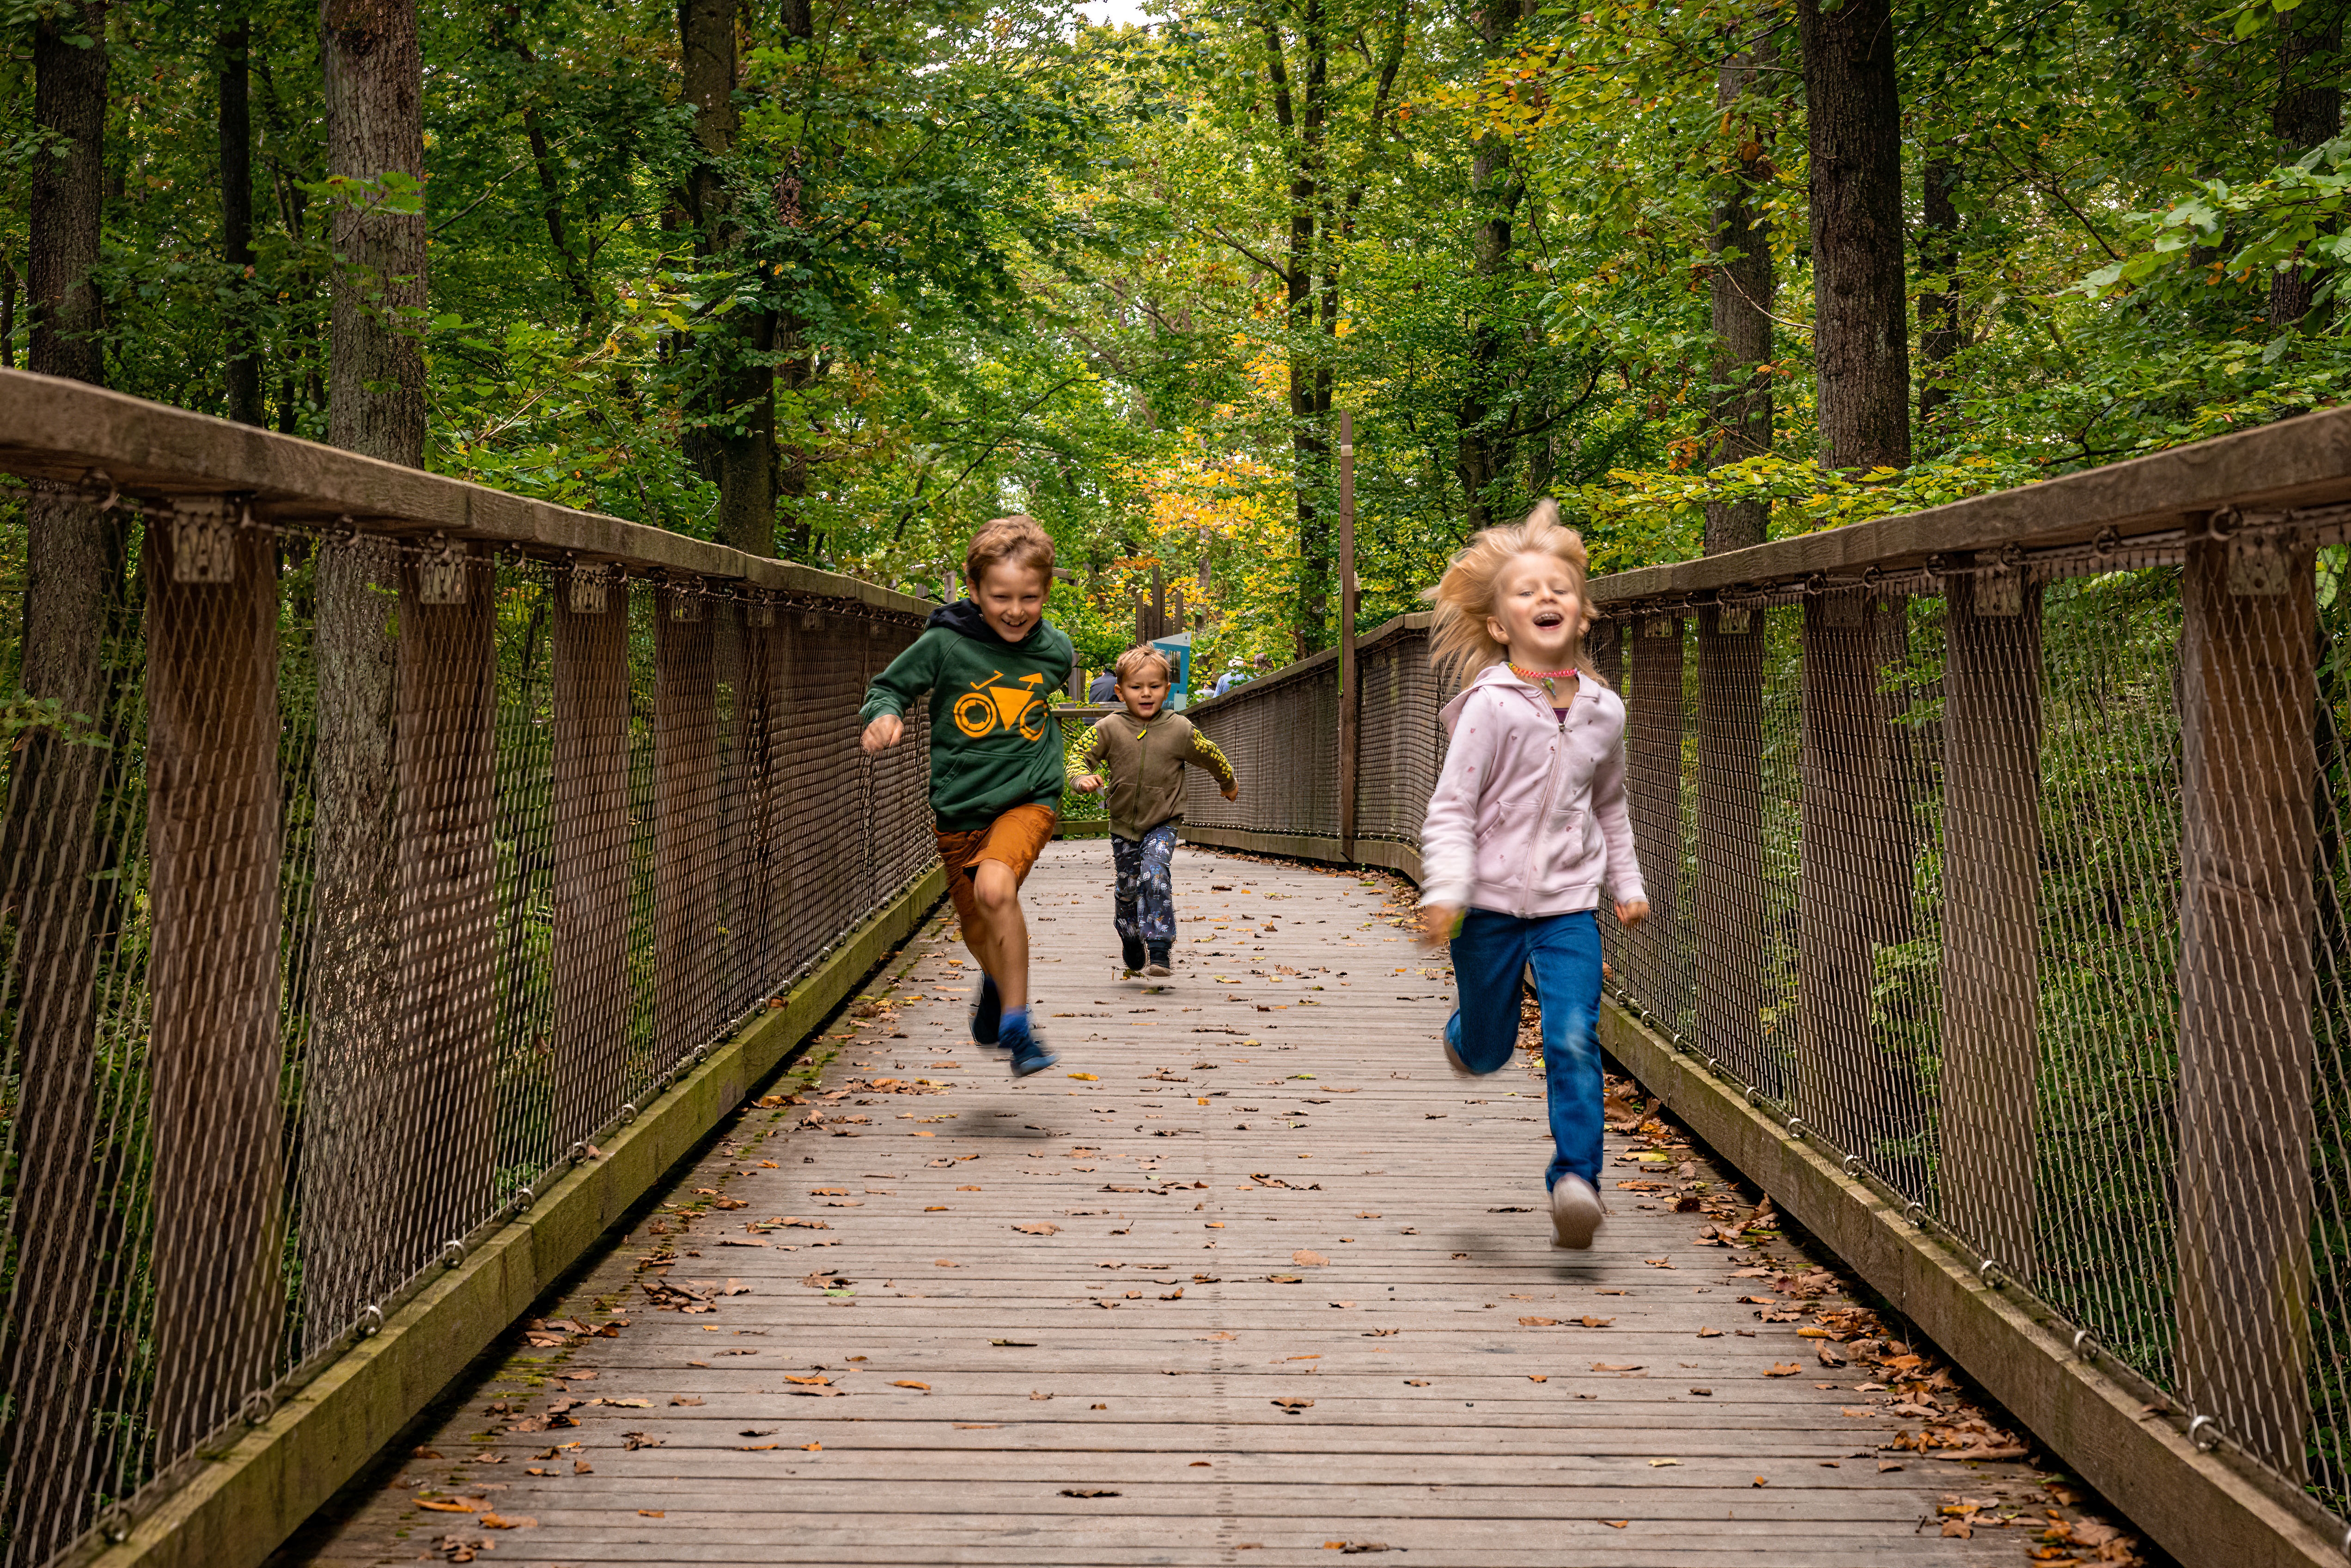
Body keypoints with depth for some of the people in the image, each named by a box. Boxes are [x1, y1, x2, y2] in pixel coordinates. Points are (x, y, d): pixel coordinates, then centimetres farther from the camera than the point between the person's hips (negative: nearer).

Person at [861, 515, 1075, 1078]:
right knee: (978, 931, 15)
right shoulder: (944, 645, -12)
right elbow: (890, 685, -1)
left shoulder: (1055, 650, -3)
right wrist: (885, 712, -22)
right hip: (961, 808, 1)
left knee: (994, 887, -30)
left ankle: (1016, 1021, -18)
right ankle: (997, 978, 53)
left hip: (1028, 801, -1)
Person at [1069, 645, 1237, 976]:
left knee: (1155, 875, -24)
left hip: (1162, 825, -2)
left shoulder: (1180, 730, -8)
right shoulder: (1109, 728, -8)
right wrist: (1083, 778, -30)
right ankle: (1131, 939, 42)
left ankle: (1160, 949, -23)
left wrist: (1229, 783, 24)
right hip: (1123, 826, 2)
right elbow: (1080, 754, -8)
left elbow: (1211, 756, 9)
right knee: (1128, 888, 14)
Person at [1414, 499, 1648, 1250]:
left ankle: (1576, 1181, -12)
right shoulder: (1490, 706, -10)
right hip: (1492, 905, -2)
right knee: (1490, 1050, 13)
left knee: (1573, 1043, -14)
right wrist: (1446, 892, -21)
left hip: (1569, 906, 2)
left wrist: (1627, 881, 20)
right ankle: (1464, 1036, 49)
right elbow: (1451, 808, -10)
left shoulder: (1602, 710, 4)